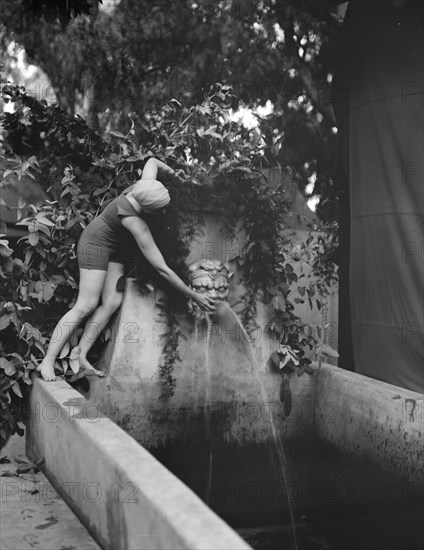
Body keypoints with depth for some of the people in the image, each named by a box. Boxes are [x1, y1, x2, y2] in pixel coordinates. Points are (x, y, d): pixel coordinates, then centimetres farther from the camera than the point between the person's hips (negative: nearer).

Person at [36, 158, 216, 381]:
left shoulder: (146, 185, -18)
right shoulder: (137, 225, -36)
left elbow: (152, 161, 7)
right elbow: (163, 270, -35)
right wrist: (194, 296, -32)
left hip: (113, 246, 8)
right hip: (96, 243, -8)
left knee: (112, 302, -5)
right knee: (86, 305, -14)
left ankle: (80, 355, -7)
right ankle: (47, 361, -11)